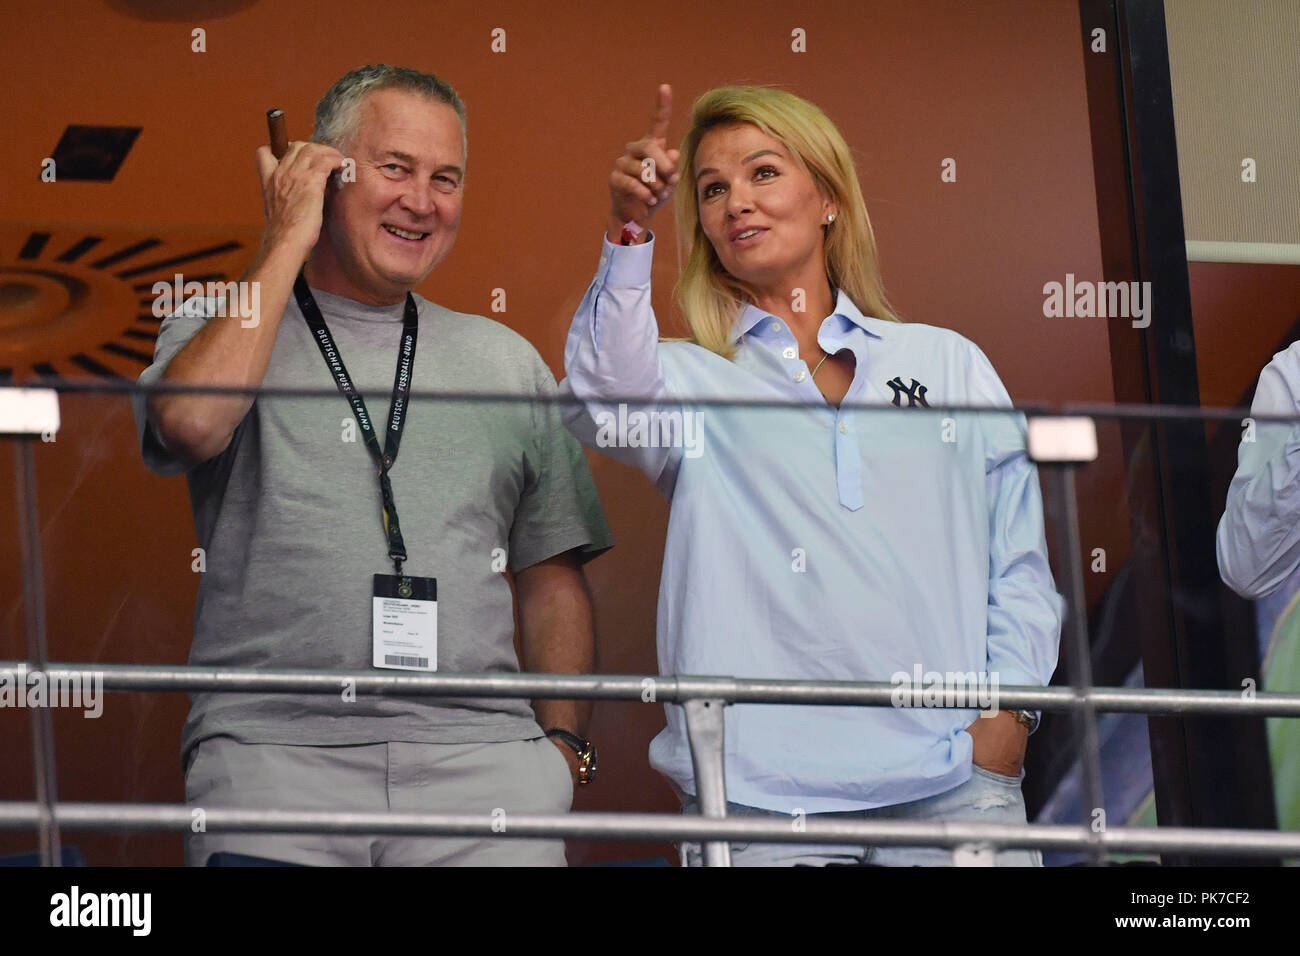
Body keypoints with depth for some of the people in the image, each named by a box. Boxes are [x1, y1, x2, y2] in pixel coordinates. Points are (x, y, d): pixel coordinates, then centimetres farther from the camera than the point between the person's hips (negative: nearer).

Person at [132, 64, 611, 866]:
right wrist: (289, 243, -2)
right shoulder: (221, 330, 11)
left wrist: (563, 743, 5)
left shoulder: (508, 363, 19)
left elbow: (554, 576, 20)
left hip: (479, 749, 3)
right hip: (274, 740, -2)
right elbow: (191, 422, -14)